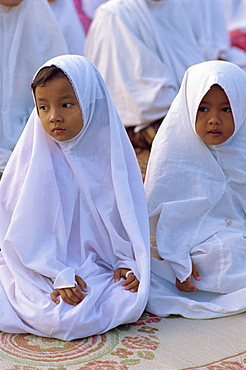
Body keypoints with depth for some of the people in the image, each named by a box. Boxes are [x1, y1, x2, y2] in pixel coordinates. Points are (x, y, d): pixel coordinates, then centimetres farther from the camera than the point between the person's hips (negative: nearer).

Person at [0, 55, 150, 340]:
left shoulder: (111, 152, -1)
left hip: (100, 268, 3)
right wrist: (58, 274, -16)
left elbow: (131, 213, 7)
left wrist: (128, 263, -6)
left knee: (130, 303, -21)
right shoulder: (33, 156, -8)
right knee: (58, 319, -26)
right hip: (43, 269, -3)